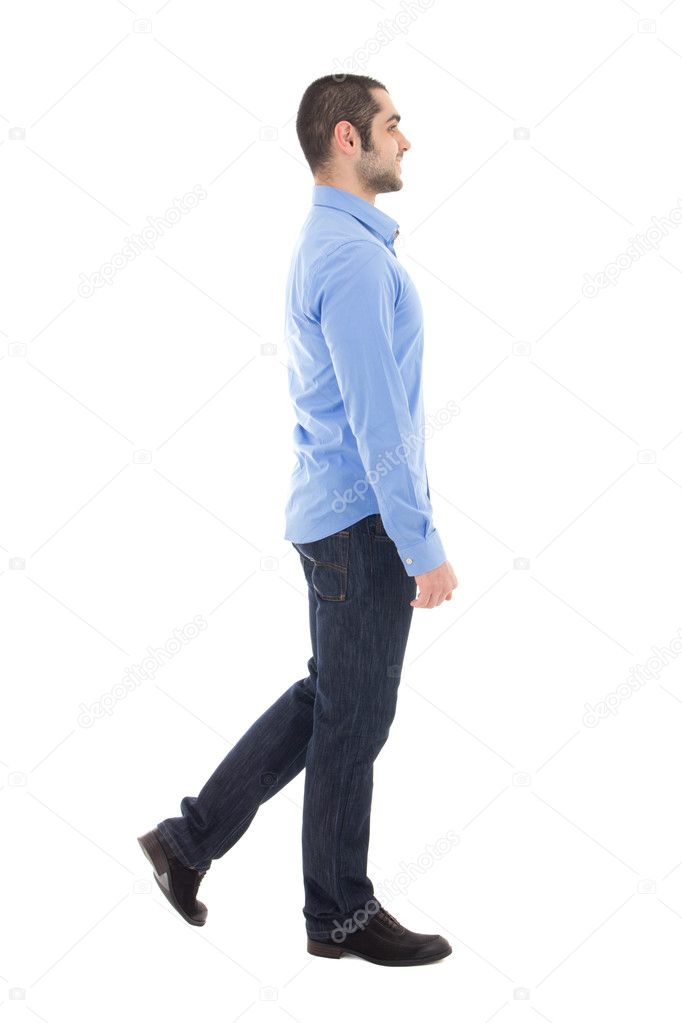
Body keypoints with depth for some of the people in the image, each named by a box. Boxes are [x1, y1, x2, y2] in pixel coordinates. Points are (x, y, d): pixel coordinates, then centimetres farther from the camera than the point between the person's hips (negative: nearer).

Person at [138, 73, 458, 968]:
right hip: (363, 522, -10)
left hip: (337, 514, 10)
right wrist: (425, 547, -20)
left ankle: (192, 837, 21)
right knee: (353, 719, 3)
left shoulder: (328, 246, 15)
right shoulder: (353, 256, -18)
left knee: (328, 701, 18)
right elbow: (377, 421, -23)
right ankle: (341, 913, 18)